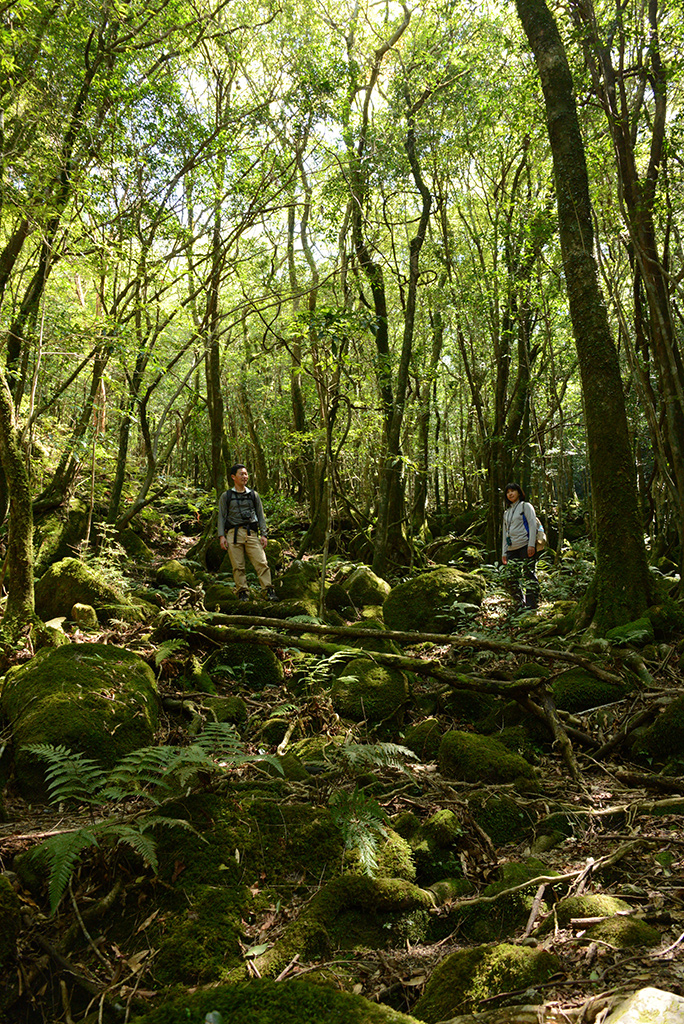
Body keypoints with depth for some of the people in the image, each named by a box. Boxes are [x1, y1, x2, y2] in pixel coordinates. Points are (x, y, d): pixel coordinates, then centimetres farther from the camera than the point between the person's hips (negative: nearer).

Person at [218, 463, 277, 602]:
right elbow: (222, 516, 9)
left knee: (261, 563, -11)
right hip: (233, 534, -1)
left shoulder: (253, 495, 17)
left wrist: (264, 534, 6)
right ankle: (242, 592, 4)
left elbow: (260, 515, 17)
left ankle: (268, 590, -11)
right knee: (238, 566, -3)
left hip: (251, 533, 1)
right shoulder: (226, 496, 12)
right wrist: (221, 536, -2)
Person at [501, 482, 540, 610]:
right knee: (511, 577, 0)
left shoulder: (525, 506, 6)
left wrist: (531, 545, -15)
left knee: (529, 573, -8)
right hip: (512, 549, 6)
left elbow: (532, 525, -4)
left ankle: (532, 602, -5)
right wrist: (504, 552, 17)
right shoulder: (507, 512, 23)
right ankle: (520, 602, 9)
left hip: (525, 546, -6)